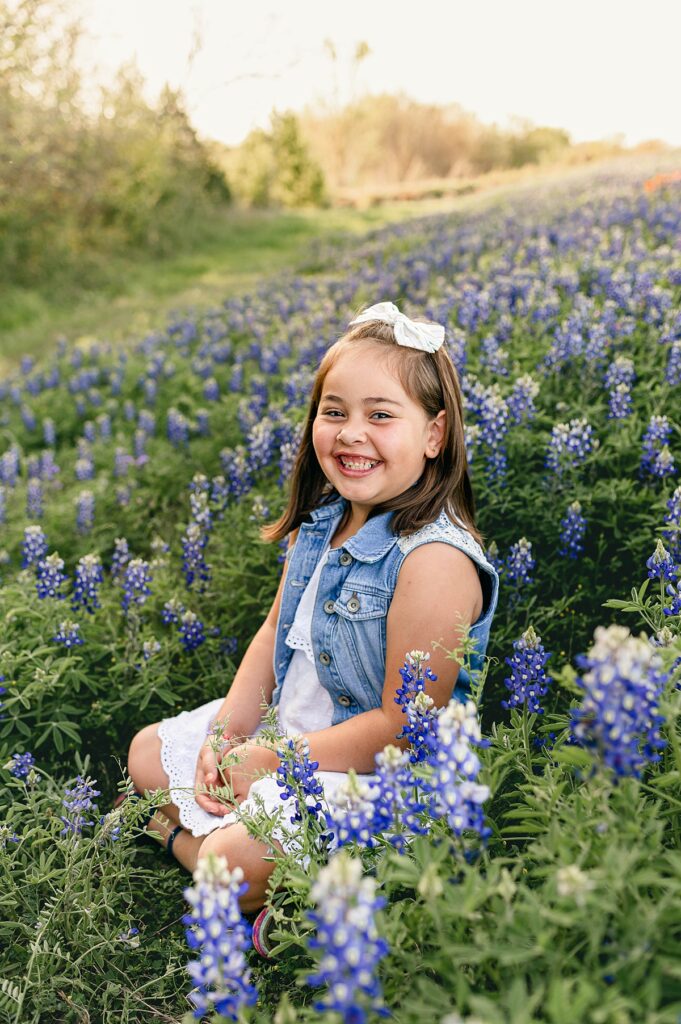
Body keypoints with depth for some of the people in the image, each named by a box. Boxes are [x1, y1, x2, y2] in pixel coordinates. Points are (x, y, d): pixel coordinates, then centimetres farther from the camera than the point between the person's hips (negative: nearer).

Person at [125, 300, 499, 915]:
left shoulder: (435, 559, -28)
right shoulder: (322, 521, -1)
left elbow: (404, 724, -25)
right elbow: (276, 632, 9)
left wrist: (269, 761, -18)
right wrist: (226, 734, -4)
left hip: (369, 772, -9)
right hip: (283, 727, 9)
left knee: (235, 864, -28)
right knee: (149, 753, 14)